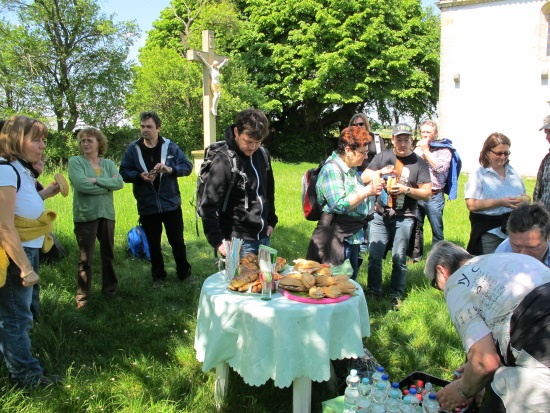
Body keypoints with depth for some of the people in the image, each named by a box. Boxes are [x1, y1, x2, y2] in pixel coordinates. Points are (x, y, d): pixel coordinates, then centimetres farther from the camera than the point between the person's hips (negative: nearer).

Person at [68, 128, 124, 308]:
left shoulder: (108, 163, 8)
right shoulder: (75, 161, -3)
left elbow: (119, 183, -8)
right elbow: (81, 185, -18)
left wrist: (96, 180, -18)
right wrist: (108, 185, -9)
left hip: (107, 214, 4)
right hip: (85, 216, -4)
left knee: (108, 254, 14)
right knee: (85, 258, 2)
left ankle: (110, 288, 30)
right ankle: (82, 295, 15)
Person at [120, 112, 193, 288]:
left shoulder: (170, 146, -2)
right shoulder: (133, 149, 0)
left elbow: (187, 166, -3)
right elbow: (124, 172, 0)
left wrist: (170, 169, -20)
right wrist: (139, 175, -19)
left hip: (171, 204, -1)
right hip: (147, 206, 1)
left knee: (177, 241, 10)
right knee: (154, 244, 13)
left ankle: (184, 273, 27)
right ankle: (158, 276, 29)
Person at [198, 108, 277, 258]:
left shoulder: (263, 155, 2)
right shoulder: (224, 162, -17)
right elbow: (207, 207, -17)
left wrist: (271, 221, 14)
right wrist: (218, 241, -21)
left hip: (263, 237, 7)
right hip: (239, 242, -6)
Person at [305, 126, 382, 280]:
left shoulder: (351, 169, 13)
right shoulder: (331, 169, -16)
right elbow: (339, 205, -24)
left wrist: (372, 188, 15)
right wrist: (367, 192, -19)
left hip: (354, 237, 9)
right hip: (336, 239, -9)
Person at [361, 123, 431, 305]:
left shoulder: (419, 163, 0)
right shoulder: (382, 157, 7)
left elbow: (427, 193, -2)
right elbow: (364, 178, 8)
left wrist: (406, 189, -17)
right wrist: (379, 172, -11)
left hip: (404, 218, -2)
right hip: (380, 215, 2)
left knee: (399, 258, 4)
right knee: (374, 256, 4)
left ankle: (396, 295, 18)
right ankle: (373, 291, 19)